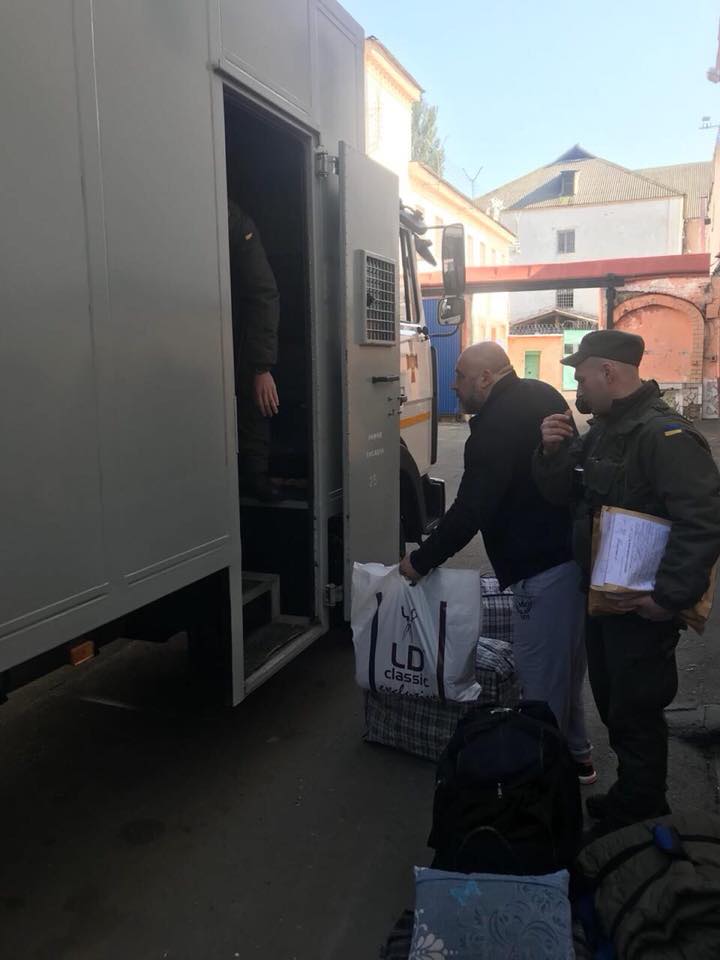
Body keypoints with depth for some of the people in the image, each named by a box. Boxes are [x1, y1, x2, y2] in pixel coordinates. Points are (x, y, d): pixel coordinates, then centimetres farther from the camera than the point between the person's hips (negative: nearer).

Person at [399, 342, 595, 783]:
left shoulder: (496, 427, -17)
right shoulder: (542, 395, 11)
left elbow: (470, 511, -20)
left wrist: (421, 561, -8)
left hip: (544, 564, -10)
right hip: (577, 547, 10)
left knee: (540, 669, 1)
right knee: (566, 662, 21)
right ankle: (575, 756, 35)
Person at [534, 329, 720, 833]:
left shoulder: (665, 434, -22)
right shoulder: (602, 429, 9)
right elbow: (563, 493, 12)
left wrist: (670, 596, -25)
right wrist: (554, 452, -7)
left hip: (642, 605, -9)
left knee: (635, 711, 6)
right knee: (612, 702, 21)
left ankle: (642, 810, 28)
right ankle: (631, 793, 41)